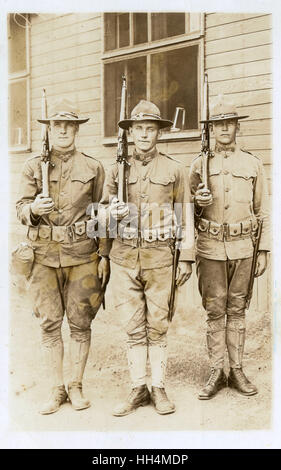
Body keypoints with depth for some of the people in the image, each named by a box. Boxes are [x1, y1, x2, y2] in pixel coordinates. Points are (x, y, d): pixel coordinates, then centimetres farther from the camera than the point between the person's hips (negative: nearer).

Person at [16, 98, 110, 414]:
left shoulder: (92, 167, 5)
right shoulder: (33, 166, 6)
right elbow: (21, 209, 6)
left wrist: (104, 255, 3)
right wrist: (33, 209, -18)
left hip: (82, 255, -1)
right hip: (45, 256, 1)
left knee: (80, 323, 5)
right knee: (49, 323, 5)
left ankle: (76, 387, 20)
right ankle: (56, 390, 18)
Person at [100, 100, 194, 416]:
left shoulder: (174, 170, 4)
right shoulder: (117, 170, 8)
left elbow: (185, 217, 5)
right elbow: (103, 210, 13)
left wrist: (186, 257, 1)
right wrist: (112, 213, -11)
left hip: (160, 258, -1)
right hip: (124, 258, 2)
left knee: (158, 326, 5)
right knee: (133, 327, 7)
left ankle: (159, 388, 19)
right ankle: (138, 389, 19)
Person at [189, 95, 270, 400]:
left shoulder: (252, 164, 7)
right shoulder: (200, 165, 5)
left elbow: (262, 212, 9)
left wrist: (264, 251, 4)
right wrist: (197, 202, -13)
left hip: (242, 248, 1)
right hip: (210, 248, 0)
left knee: (237, 310, 8)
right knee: (214, 311, 4)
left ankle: (237, 371, 19)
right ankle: (216, 373, 14)